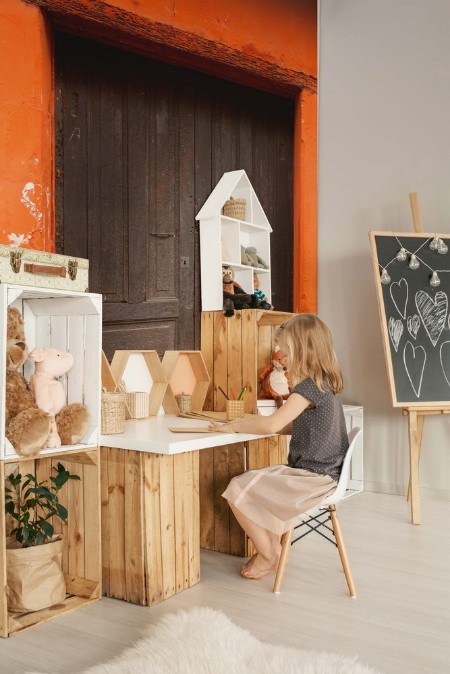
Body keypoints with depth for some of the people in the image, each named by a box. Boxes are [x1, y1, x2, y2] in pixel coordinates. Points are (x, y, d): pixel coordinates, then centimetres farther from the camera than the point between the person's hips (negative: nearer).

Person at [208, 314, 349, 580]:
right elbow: (294, 426, 16)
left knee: (238, 489, -9)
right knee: (254, 483, 23)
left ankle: (268, 554, 8)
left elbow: (273, 423, -28)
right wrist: (252, 424, 7)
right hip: (323, 471, 10)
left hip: (313, 478, -10)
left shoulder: (310, 386, -21)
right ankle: (273, 547, 23)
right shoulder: (325, 383, 10)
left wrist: (232, 426, -14)